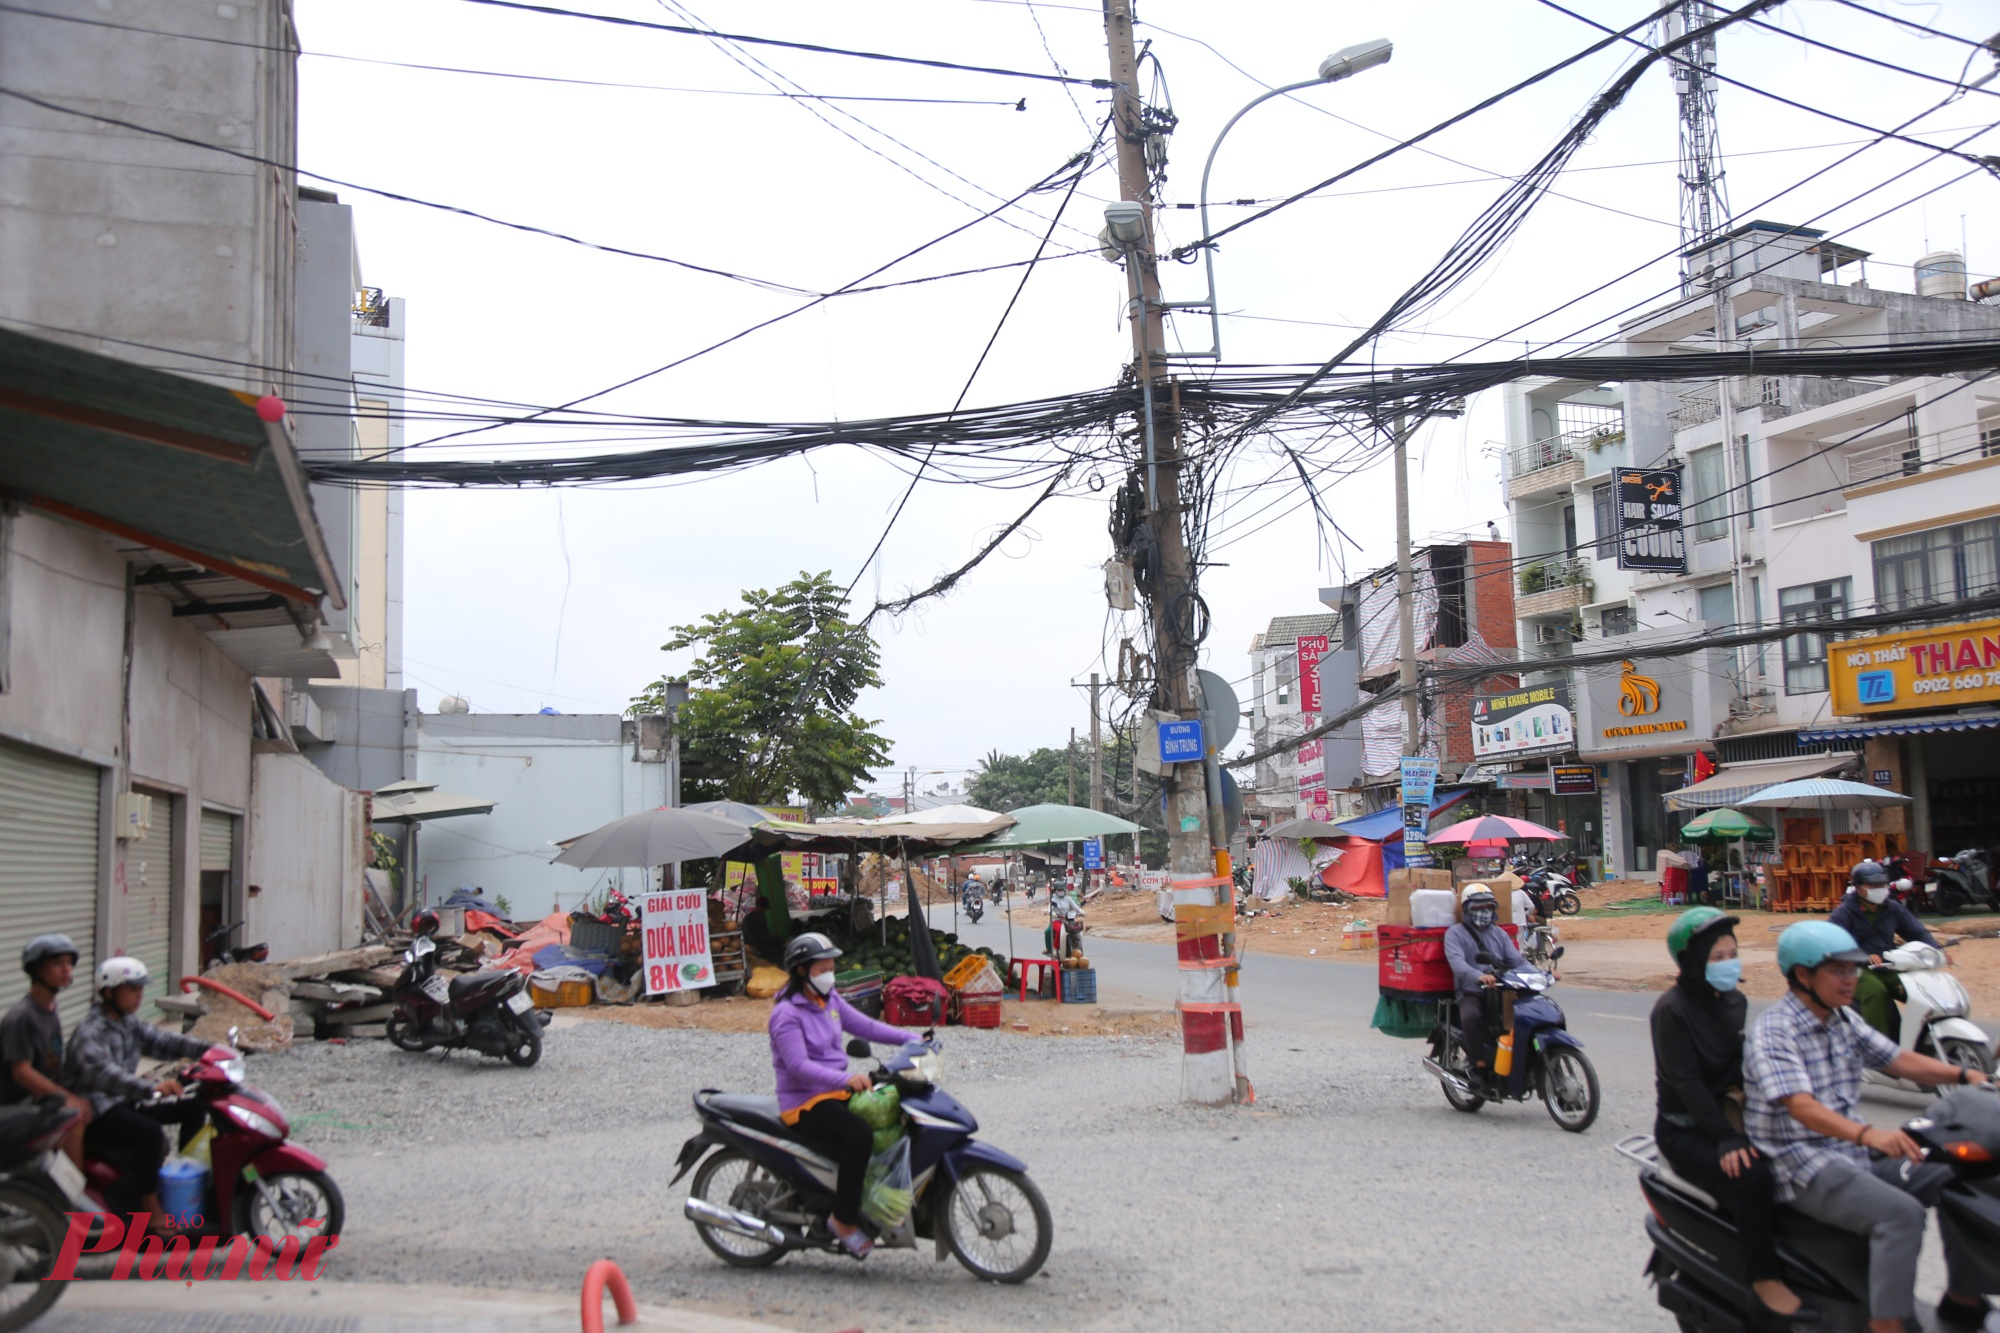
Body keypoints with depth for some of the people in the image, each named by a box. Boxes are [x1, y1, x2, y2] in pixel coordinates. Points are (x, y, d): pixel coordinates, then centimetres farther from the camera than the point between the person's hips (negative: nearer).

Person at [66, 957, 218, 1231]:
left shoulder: (128, 1022, 8)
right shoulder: (91, 1032, -23)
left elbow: (158, 1040, 6)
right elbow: (100, 1072, -39)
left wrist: (204, 1049, -10)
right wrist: (151, 1089, -54)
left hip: (124, 1100, 10)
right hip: (95, 1111, -10)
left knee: (194, 1106, 6)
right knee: (150, 1133, -33)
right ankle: (150, 1209, -21)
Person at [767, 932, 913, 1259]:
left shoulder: (830, 1001, 11)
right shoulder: (787, 1013, -15)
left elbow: (865, 1026, 11)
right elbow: (799, 1066, -26)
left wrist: (912, 1039, -2)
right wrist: (845, 1079, -39)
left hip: (836, 1094, 9)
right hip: (804, 1104, -9)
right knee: (860, 1135, -31)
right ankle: (844, 1218, -18)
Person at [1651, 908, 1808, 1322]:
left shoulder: (1734, 1002, 10)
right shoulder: (1672, 1009, -12)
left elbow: (1746, 1062, 14)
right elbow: (1685, 1082, -18)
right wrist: (1726, 1140, -26)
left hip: (1730, 1116, 7)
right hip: (1685, 1131, -7)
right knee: (1751, 1176, -31)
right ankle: (1764, 1278, -20)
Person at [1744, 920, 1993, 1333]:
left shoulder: (1844, 1021, 11)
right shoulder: (1773, 1031, -17)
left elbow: (1899, 1060, 12)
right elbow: (1801, 1105, -30)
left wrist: (1966, 1075, -5)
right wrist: (1868, 1134, -45)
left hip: (1853, 1153, 9)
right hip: (1800, 1165, -9)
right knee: (1900, 1213, -29)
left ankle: (1963, 1298, 17)